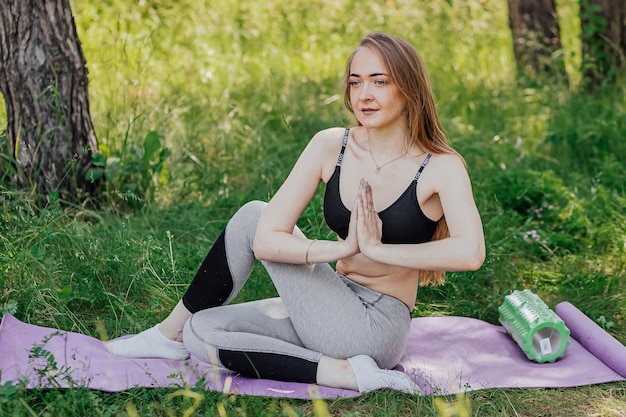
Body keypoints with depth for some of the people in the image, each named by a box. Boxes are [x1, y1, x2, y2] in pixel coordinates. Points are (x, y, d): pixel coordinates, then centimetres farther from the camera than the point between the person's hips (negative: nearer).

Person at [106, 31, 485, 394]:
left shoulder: (441, 167, -14)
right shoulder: (330, 146, -4)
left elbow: (470, 252, -34)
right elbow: (267, 241, -11)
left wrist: (377, 248, -27)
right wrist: (343, 247, -22)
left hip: (376, 330, -6)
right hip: (334, 311, 6)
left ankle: (170, 332, 6)